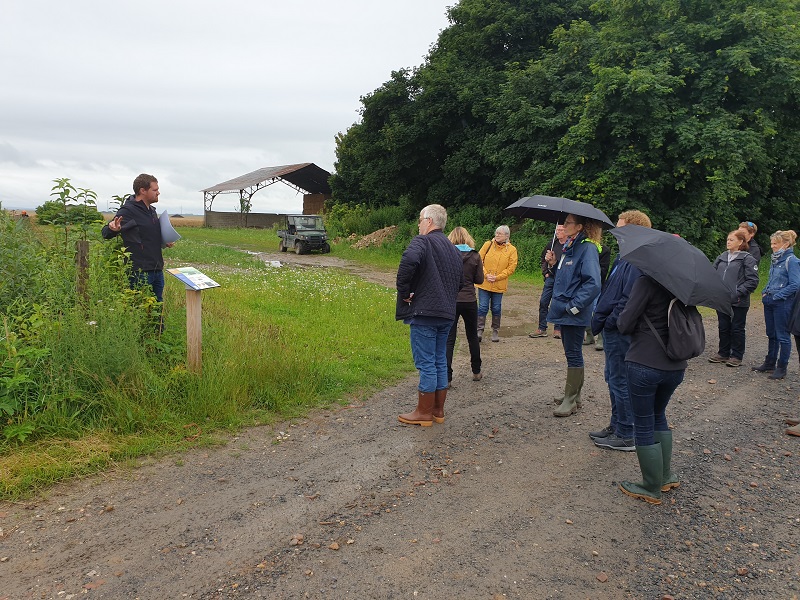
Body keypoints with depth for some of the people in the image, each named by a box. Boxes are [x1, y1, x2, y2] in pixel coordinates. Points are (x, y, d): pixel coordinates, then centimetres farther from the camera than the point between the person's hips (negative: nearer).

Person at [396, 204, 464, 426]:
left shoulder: (422, 241, -9)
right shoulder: (453, 249, 17)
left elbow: (409, 261, -30)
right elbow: (461, 281, 23)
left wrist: (404, 292, -19)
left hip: (424, 313, -8)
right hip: (447, 314, 8)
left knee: (426, 364, -1)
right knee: (440, 362, 15)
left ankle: (424, 413, 8)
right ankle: (438, 410, 23)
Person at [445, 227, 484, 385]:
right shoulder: (475, 256, -3)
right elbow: (479, 280, 0)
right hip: (469, 301, 2)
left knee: (449, 339, 2)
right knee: (472, 336, 19)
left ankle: (446, 378, -2)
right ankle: (476, 372, 31)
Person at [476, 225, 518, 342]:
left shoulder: (512, 249, 0)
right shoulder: (488, 244, 1)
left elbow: (511, 268, -4)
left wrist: (497, 277, -12)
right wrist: (486, 274, -11)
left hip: (499, 285, 0)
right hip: (484, 283, 0)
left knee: (496, 308, 9)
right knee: (483, 307, -1)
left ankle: (495, 331, 21)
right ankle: (480, 330, 6)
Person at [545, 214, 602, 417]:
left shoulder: (587, 248, -17)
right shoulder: (569, 246, 12)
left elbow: (593, 284, -25)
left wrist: (574, 306, -22)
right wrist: (554, 263, 4)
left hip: (575, 314, -9)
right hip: (564, 311, 9)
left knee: (573, 354, -1)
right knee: (571, 353, 17)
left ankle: (571, 400, 9)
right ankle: (573, 394, 28)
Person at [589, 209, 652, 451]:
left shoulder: (636, 263, -21)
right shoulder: (624, 258, 12)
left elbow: (628, 301, -26)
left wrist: (607, 323, -17)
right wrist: (600, 318, 11)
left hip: (620, 332, -11)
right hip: (613, 331, 11)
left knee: (620, 382, 0)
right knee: (613, 378, 19)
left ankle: (626, 436, 12)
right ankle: (616, 426, 32)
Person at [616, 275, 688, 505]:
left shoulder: (646, 282, -14)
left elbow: (625, 325, -14)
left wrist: (620, 320, 6)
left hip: (644, 365, -7)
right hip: (676, 367, 7)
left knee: (644, 426, 7)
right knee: (658, 416, 26)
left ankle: (651, 490, 18)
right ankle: (666, 477, 33)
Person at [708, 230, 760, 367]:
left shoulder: (747, 259, -7)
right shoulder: (722, 257, 10)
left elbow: (753, 281, -11)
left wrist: (739, 292, -18)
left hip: (739, 302, -5)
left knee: (737, 329, 5)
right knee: (723, 328, 13)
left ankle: (737, 356, 16)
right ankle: (723, 353, 25)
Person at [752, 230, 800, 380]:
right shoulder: (775, 259, 11)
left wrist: (776, 296, -16)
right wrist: (765, 292, 7)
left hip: (782, 304, -8)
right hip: (770, 302, 8)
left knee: (782, 336, 1)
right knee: (771, 334, 16)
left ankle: (781, 368, 10)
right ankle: (769, 363, 27)